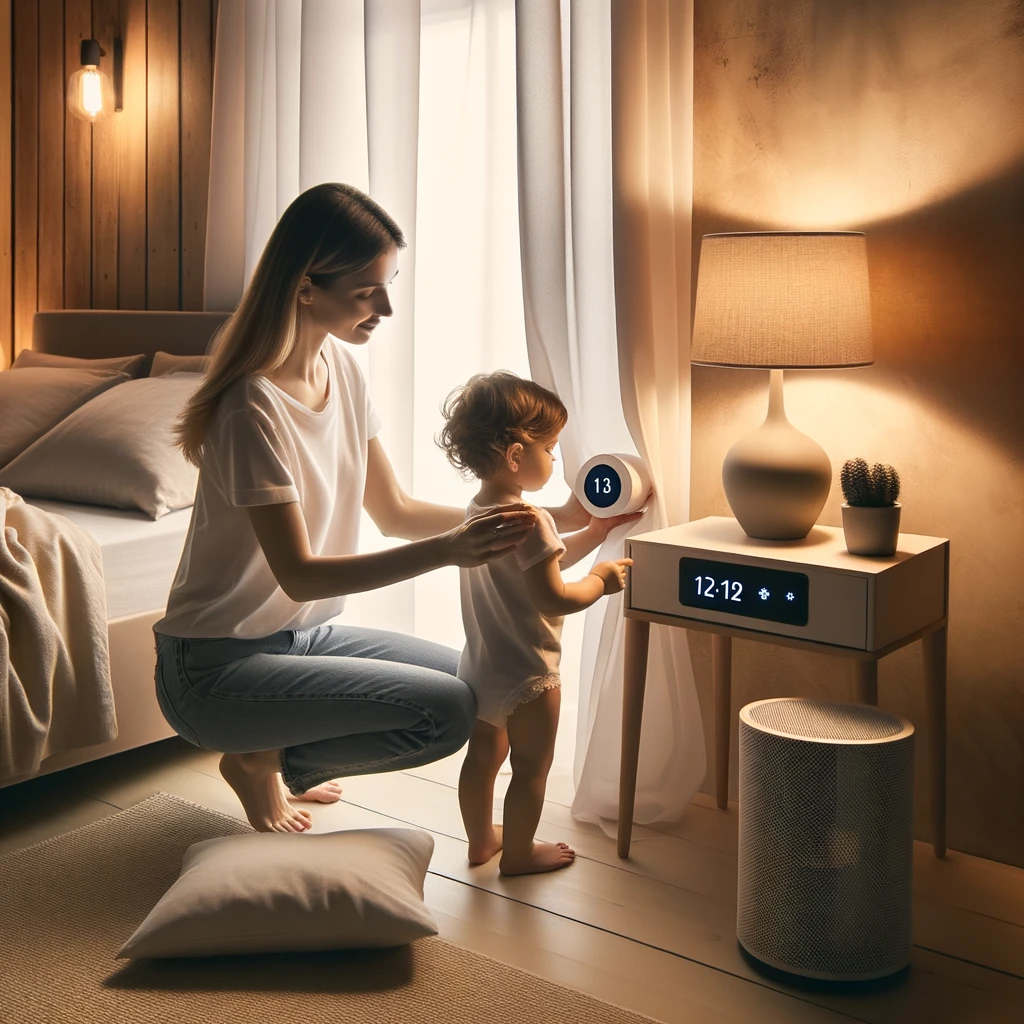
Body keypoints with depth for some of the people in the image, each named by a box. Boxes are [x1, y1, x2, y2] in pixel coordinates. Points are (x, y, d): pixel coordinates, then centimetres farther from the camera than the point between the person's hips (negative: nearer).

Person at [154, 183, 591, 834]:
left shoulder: (340, 366, 2)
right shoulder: (255, 407, -24)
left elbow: (394, 511, 5)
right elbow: (299, 575, -23)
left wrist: (550, 518, -2)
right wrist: (446, 550, -33)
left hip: (298, 634, 9)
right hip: (216, 665, -9)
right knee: (448, 711, -21)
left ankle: (277, 756, 14)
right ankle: (261, 761, 1)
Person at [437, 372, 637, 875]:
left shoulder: (478, 512, 4)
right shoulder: (530, 522, -26)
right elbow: (554, 598, -26)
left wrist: (597, 531, 14)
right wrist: (601, 579, -10)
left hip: (481, 666, 9)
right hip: (527, 673, -9)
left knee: (483, 756, 22)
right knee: (531, 768, 10)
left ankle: (481, 837, 39)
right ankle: (518, 852, 24)